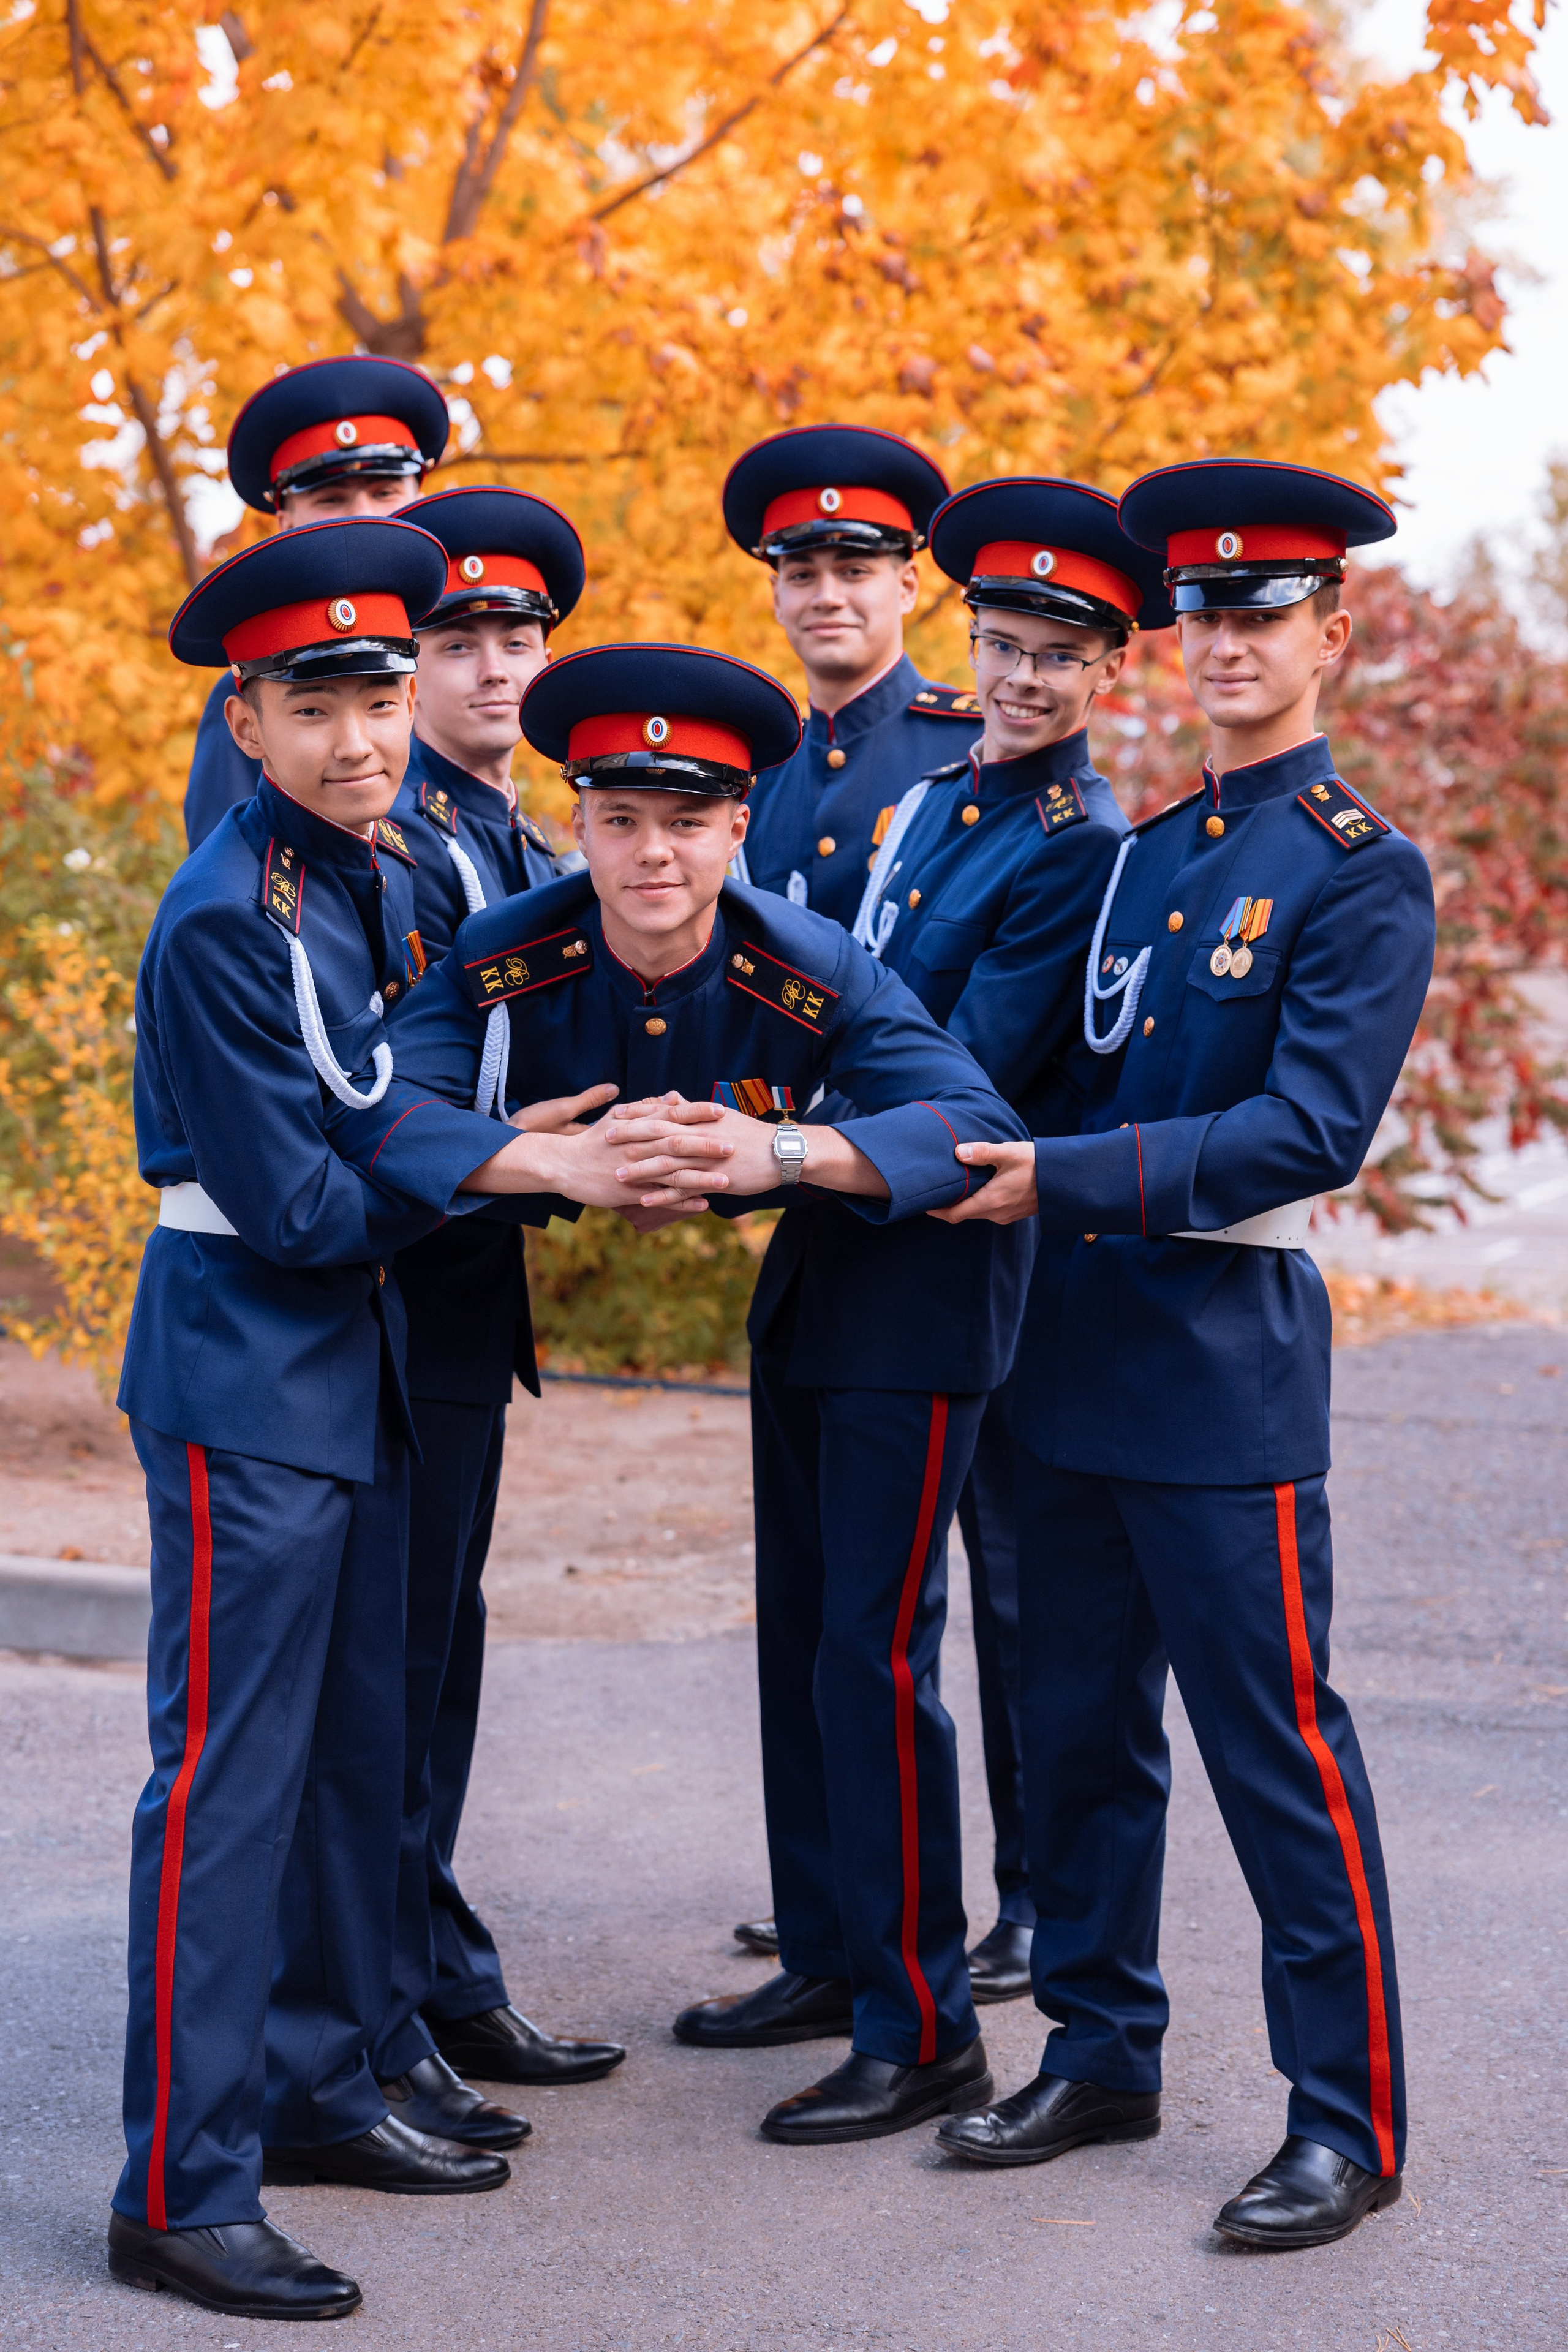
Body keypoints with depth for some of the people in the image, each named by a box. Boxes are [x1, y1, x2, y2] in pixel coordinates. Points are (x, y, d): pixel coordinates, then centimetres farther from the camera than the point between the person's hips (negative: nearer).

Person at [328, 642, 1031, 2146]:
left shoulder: (815, 975, -30)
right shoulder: (511, 961, -19)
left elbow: (975, 1121, -40)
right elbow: (387, 1115, -31)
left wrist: (784, 1148, -56)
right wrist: (564, 1161, -48)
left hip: (908, 1311, -6)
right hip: (790, 1314, 6)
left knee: (874, 1653, -8)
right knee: (804, 1636, 18)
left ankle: (924, 2034, 1)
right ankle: (847, 1961, 35)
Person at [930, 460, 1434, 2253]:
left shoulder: (1364, 874, -7)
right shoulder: (1140, 853, 13)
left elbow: (1310, 1129, -17)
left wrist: (1064, 1178, -22)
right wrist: (994, 1159, 3)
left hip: (1224, 1363, -7)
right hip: (1076, 1353, 7)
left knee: (1275, 1749, -1)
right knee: (1079, 1734, 13)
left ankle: (1347, 2123, 10)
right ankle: (1100, 2056, 28)